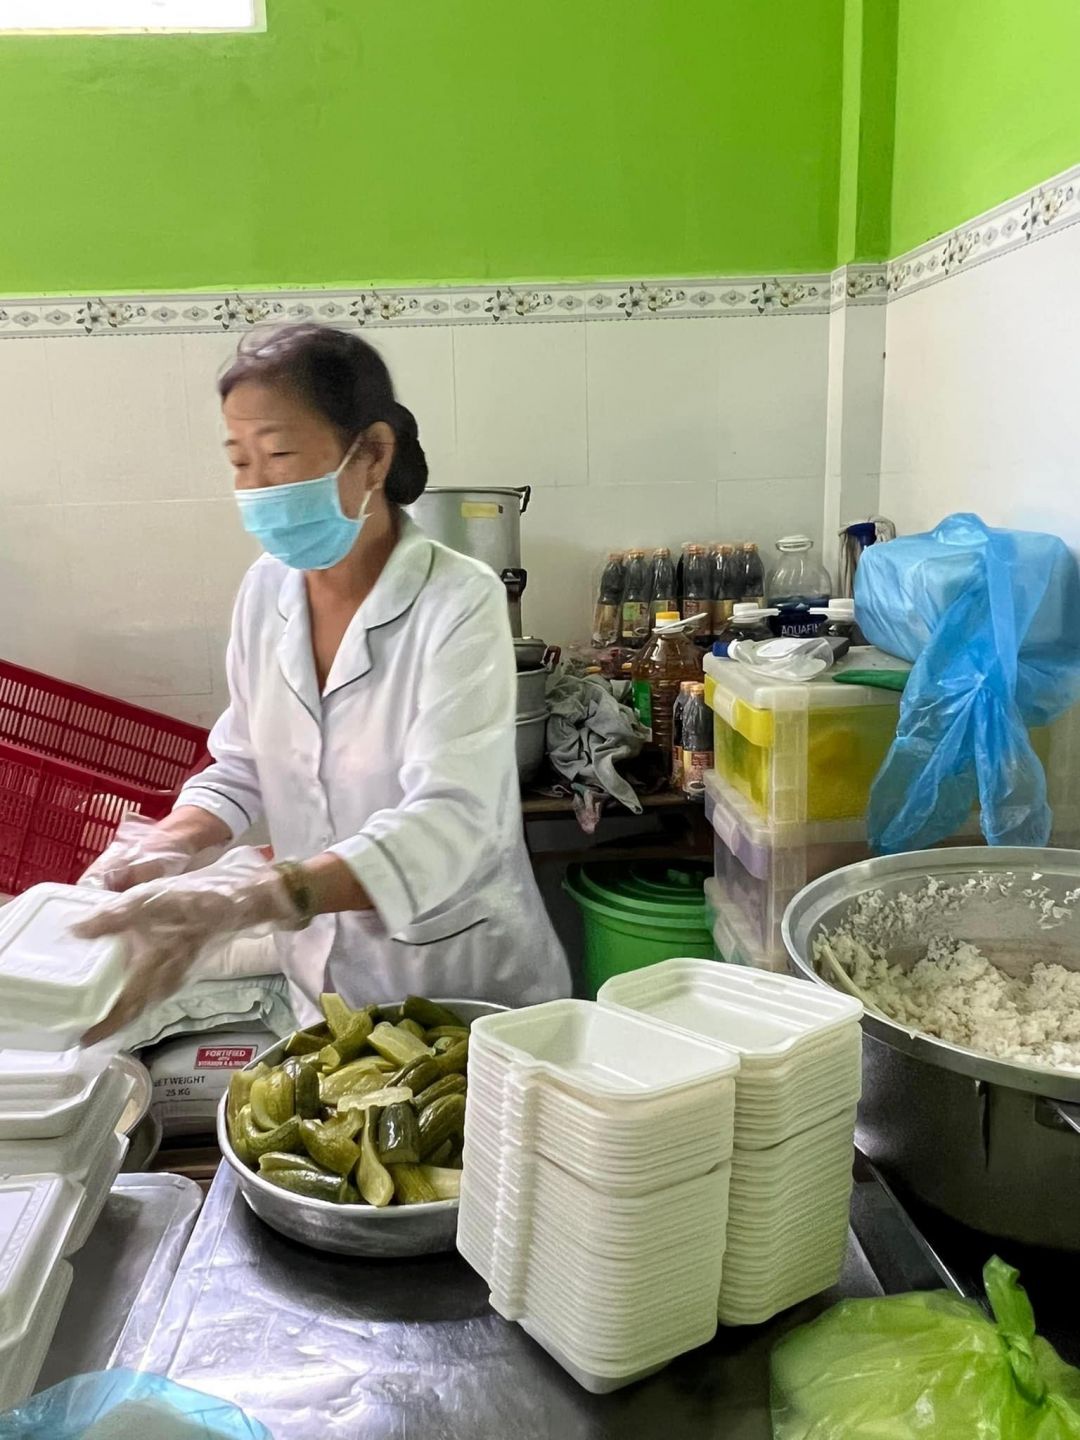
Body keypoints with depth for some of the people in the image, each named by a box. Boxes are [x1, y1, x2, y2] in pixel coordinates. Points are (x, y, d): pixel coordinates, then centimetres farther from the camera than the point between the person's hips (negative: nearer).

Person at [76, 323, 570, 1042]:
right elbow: (241, 766, 6)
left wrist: (237, 900, -43)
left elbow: (448, 824, -32)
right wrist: (162, 848, -14)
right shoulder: (266, 590, -4)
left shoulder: (458, 601, -22)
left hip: (469, 985, -5)